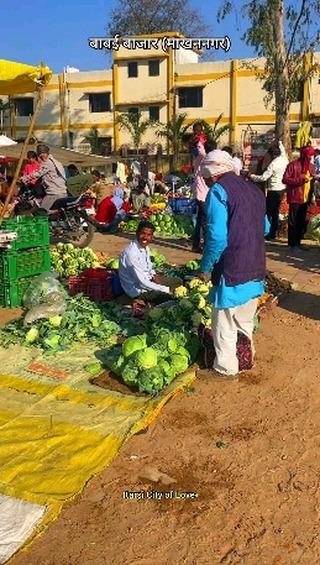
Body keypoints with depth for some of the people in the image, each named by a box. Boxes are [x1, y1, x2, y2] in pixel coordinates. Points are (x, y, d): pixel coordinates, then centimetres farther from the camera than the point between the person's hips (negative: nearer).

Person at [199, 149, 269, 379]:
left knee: (225, 325, 8)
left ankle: (226, 368, 20)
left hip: (231, 272, -8)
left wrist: (205, 268, -10)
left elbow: (217, 237, -21)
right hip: (256, 269, 8)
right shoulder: (254, 189, 11)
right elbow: (265, 228, 20)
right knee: (246, 321, 23)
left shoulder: (218, 191, -13)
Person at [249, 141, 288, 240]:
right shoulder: (285, 160, 3)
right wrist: (280, 143, 44)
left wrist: (252, 176, -6)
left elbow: (263, 177, -20)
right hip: (282, 188, 8)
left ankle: (270, 234, -2)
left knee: (268, 212, -2)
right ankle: (274, 233, 23)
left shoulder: (274, 164, -19)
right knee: (275, 211, 16)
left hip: (274, 190, -8)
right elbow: (283, 151, 28)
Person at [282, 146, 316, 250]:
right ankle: (292, 243, 5)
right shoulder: (293, 165, -8)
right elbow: (285, 179, -13)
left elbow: (313, 179, 25)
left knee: (302, 222, 12)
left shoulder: (311, 166, 13)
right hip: (295, 198, -7)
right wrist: (301, 180, -20)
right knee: (293, 222, -2)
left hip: (306, 198, 7)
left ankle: (298, 242, 21)